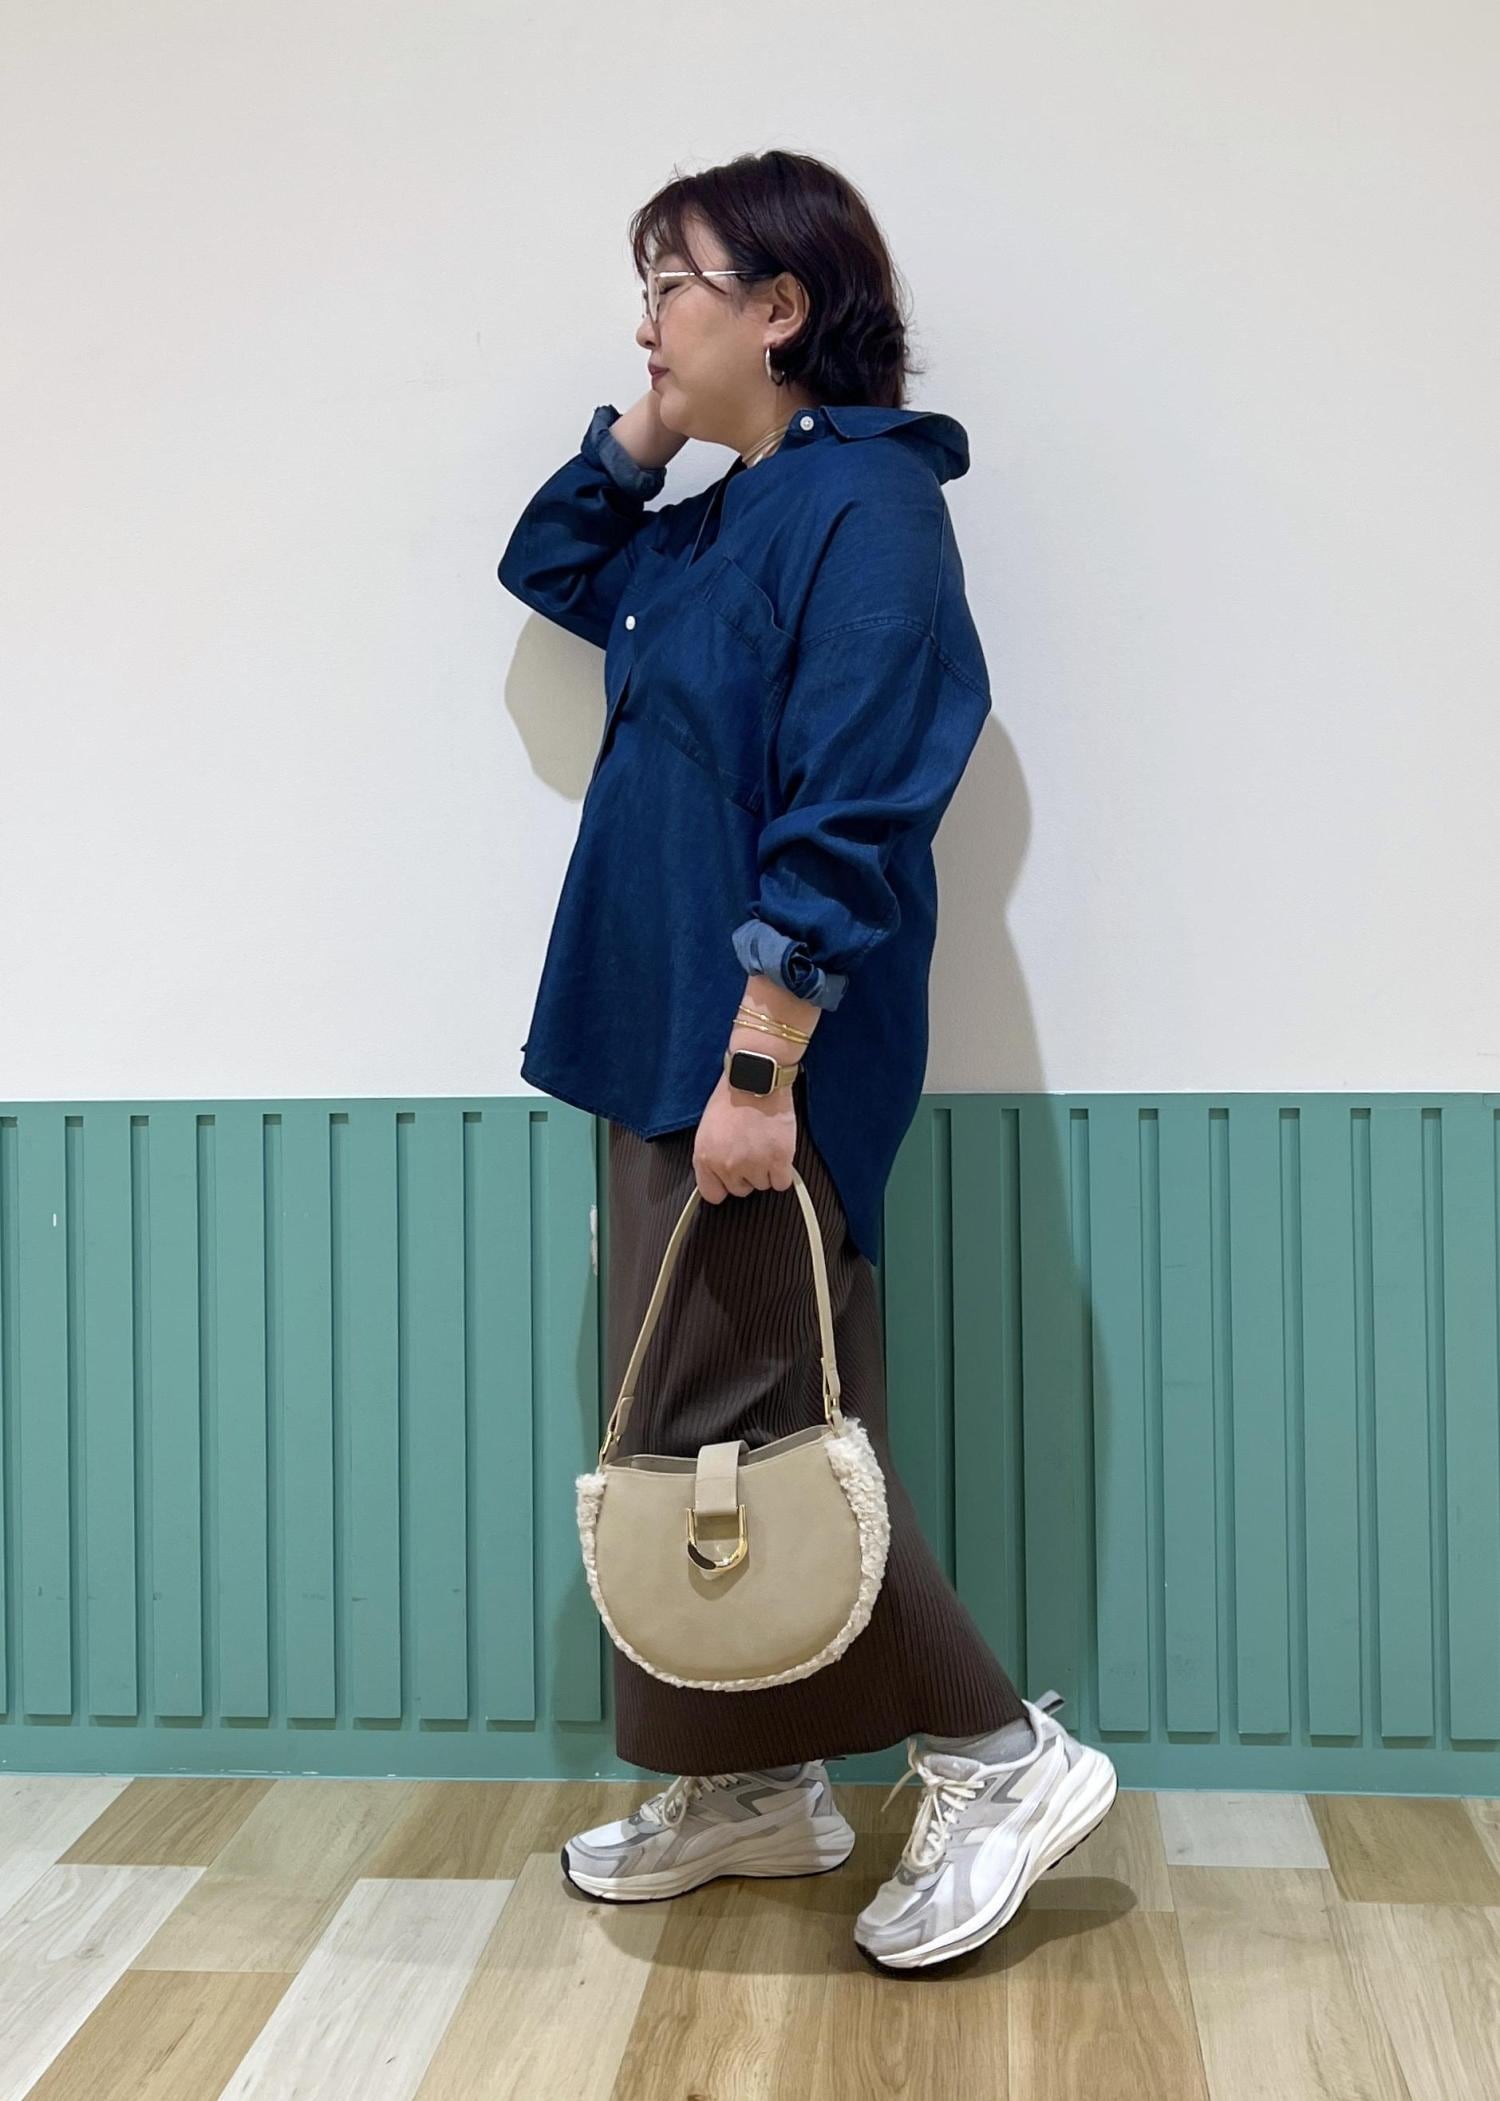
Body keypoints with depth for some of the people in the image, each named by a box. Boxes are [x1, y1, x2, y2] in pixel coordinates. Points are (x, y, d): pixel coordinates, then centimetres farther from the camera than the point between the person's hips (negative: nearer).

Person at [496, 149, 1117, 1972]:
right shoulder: (712, 524, 15)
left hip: (758, 1063, -10)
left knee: (749, 1424, -5)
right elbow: (546, 567, 31)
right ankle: (754, 1789, 26)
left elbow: (847, 818, -20)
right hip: (663, 1047, 10)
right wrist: (644, 426, 16)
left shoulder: (863, 502, -13)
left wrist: (760, 1065, -23)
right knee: (687, 1426, 13)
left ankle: (999, 1759, 10)